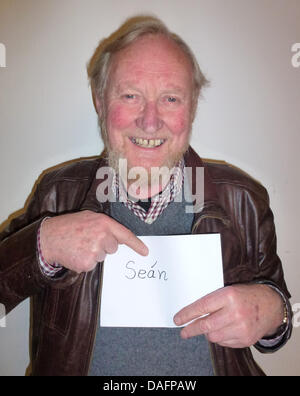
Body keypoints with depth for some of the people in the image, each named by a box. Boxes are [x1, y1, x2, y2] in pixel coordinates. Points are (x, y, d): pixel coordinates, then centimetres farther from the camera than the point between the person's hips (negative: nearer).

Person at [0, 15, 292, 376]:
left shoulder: (243, 200, -4)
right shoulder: (58, 194, -3)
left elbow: (275, 294, 3)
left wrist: (272, 310, -17)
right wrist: (44, 243, -20)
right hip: (80, 367, 0)